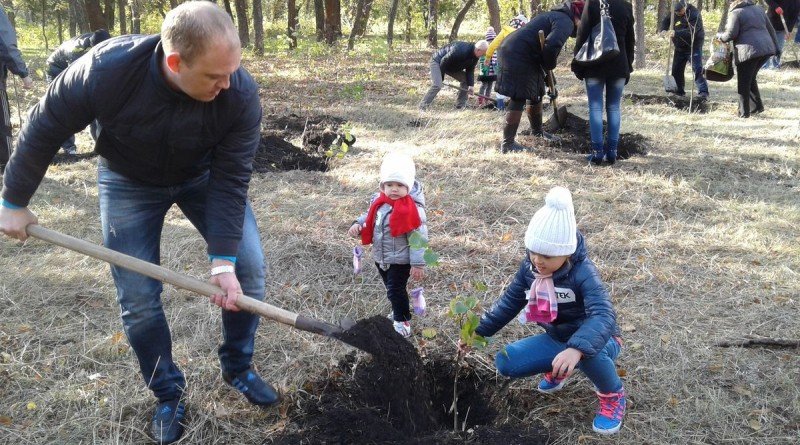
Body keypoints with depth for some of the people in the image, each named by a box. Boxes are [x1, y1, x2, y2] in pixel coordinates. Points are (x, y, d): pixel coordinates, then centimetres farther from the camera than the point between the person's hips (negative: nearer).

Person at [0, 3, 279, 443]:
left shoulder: (241, 94, -33)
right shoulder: (106, 70, -36)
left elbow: (230, 181, -26)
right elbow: (44, 128, -18)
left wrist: (223, 260, -30)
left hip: (205, 175, 1)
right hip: (130, 181, -1)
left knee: (248, 267, -6)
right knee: (138, 298, -3)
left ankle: (238, 367, 18)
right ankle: (168, 395, 19)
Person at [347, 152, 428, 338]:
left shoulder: (412, 209, -25)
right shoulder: (379, 201, -4)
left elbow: (418, 239, -22)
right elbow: (370, 218, 15)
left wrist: (418, 264, -21)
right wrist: (359, 225, -7)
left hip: (400, 259, -8)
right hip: (381, 257, 8)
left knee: (395, 290, -3)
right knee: (391, 288, 24)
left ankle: (403, 323, 14)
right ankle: (399, 312, 45)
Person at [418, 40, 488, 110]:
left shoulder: (475, 57, -9)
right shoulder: (460, 51, -37)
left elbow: (470, 71, -3)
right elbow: (444, 61, -30)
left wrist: (471, 85, -17)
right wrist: (441, 78, -20)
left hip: (452, 66, 9)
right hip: (438, 62, -9)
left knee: (466, 79, 2)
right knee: (437, 85, -26)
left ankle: (460, 105, 7)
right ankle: (422, 107, -23)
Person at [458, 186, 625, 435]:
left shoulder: (583, 273, -31)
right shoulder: (529, 267, -11)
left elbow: (603, 316, -45)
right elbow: (509, 302, 1)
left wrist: (576, 349, -64)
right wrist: (478, 331, -8)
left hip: (598, 340, -6)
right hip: (556, 338, 6)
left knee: (586, 353, -42)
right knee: (505, 363, -11)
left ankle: (613, 395, -8)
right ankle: (557, 369, 18)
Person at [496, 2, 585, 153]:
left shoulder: (557, 15, 24)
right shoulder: (566, 21, -11)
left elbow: (548, 43, 29)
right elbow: (552, 46, -30)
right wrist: (549, 65, -8)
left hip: (515, 52, 11)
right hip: (517, 56, -11)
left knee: (536, 94, 21)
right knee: (518, 99, -8)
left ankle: (537, 131, 39)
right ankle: (507, 143, -5)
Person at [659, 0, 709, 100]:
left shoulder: (694, 14, -22)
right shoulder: (674, 13, 0)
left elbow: (691, 31, -31)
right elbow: (665, 21, 9)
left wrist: (676, 33, -42)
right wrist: (663, 30, -14)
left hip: (694, 46, -7)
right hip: (679, 47, 7)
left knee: (697, 69, -14)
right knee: (676, 69, 10)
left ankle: (703, 92, -16)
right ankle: (679, 91, 24)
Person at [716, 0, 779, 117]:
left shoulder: (735, 13, -3)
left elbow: (730, 34, -9)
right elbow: (771, 29, 19)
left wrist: (719, 36, 11)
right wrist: (775, 48, 24)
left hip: (749, 51, -7)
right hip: (766, 49, 7)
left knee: (743, 83, 4)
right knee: (751, 78, 23)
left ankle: (744, 112, 6)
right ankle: (757, 106, 23)